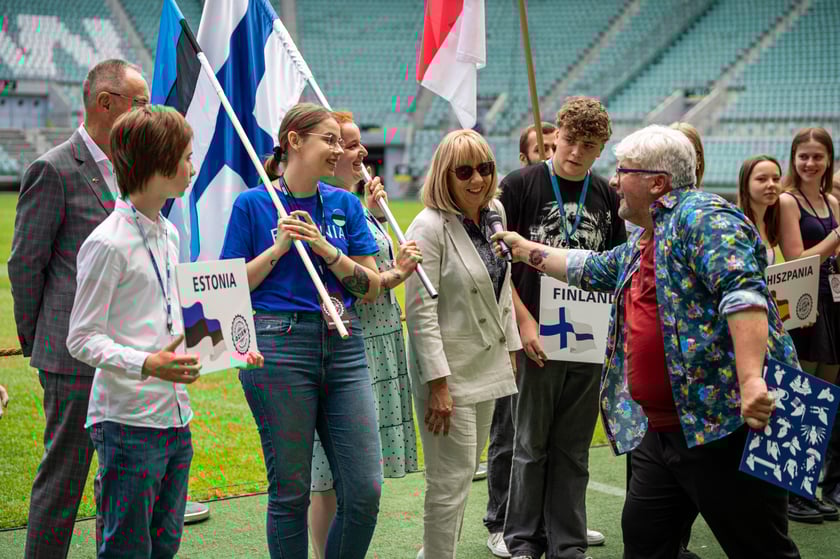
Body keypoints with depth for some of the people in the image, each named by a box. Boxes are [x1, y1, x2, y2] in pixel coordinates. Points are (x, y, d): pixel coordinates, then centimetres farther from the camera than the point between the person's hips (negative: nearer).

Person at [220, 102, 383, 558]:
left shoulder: (345, 205, 12)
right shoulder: (252, 204, 2)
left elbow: (372, 288, 8)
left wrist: (328, 251, -6)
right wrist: (277, 248, -10)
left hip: (343, 347, 4)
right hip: (278, 347, -3)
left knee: (365, 490, -1)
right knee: (290, 491, 3)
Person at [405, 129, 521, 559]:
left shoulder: (495, 212, 6)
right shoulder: (429, 227, -16)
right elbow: (420, 311, -18)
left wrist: (511, 344, 15)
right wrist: (438, 385, -20)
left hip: (486, 362, 8)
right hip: (447, 368, -8)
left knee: (464, 471, 16)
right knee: (452, 479, -4)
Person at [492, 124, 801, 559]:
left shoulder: (702, 217, -12)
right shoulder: (640, 247, 20)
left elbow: (742, 293, -25)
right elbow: (589, 269, 39)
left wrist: (751, 379, -36)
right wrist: (525, 249, 44)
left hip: (728, 421, -10)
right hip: (662, 428, 10)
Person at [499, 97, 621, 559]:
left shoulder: (606, 196, 8)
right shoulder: (520, 185, -4)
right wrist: (524, 322, -13)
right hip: (537, 337, -3)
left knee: (573, 449, 10)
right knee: (531, 445, 5)